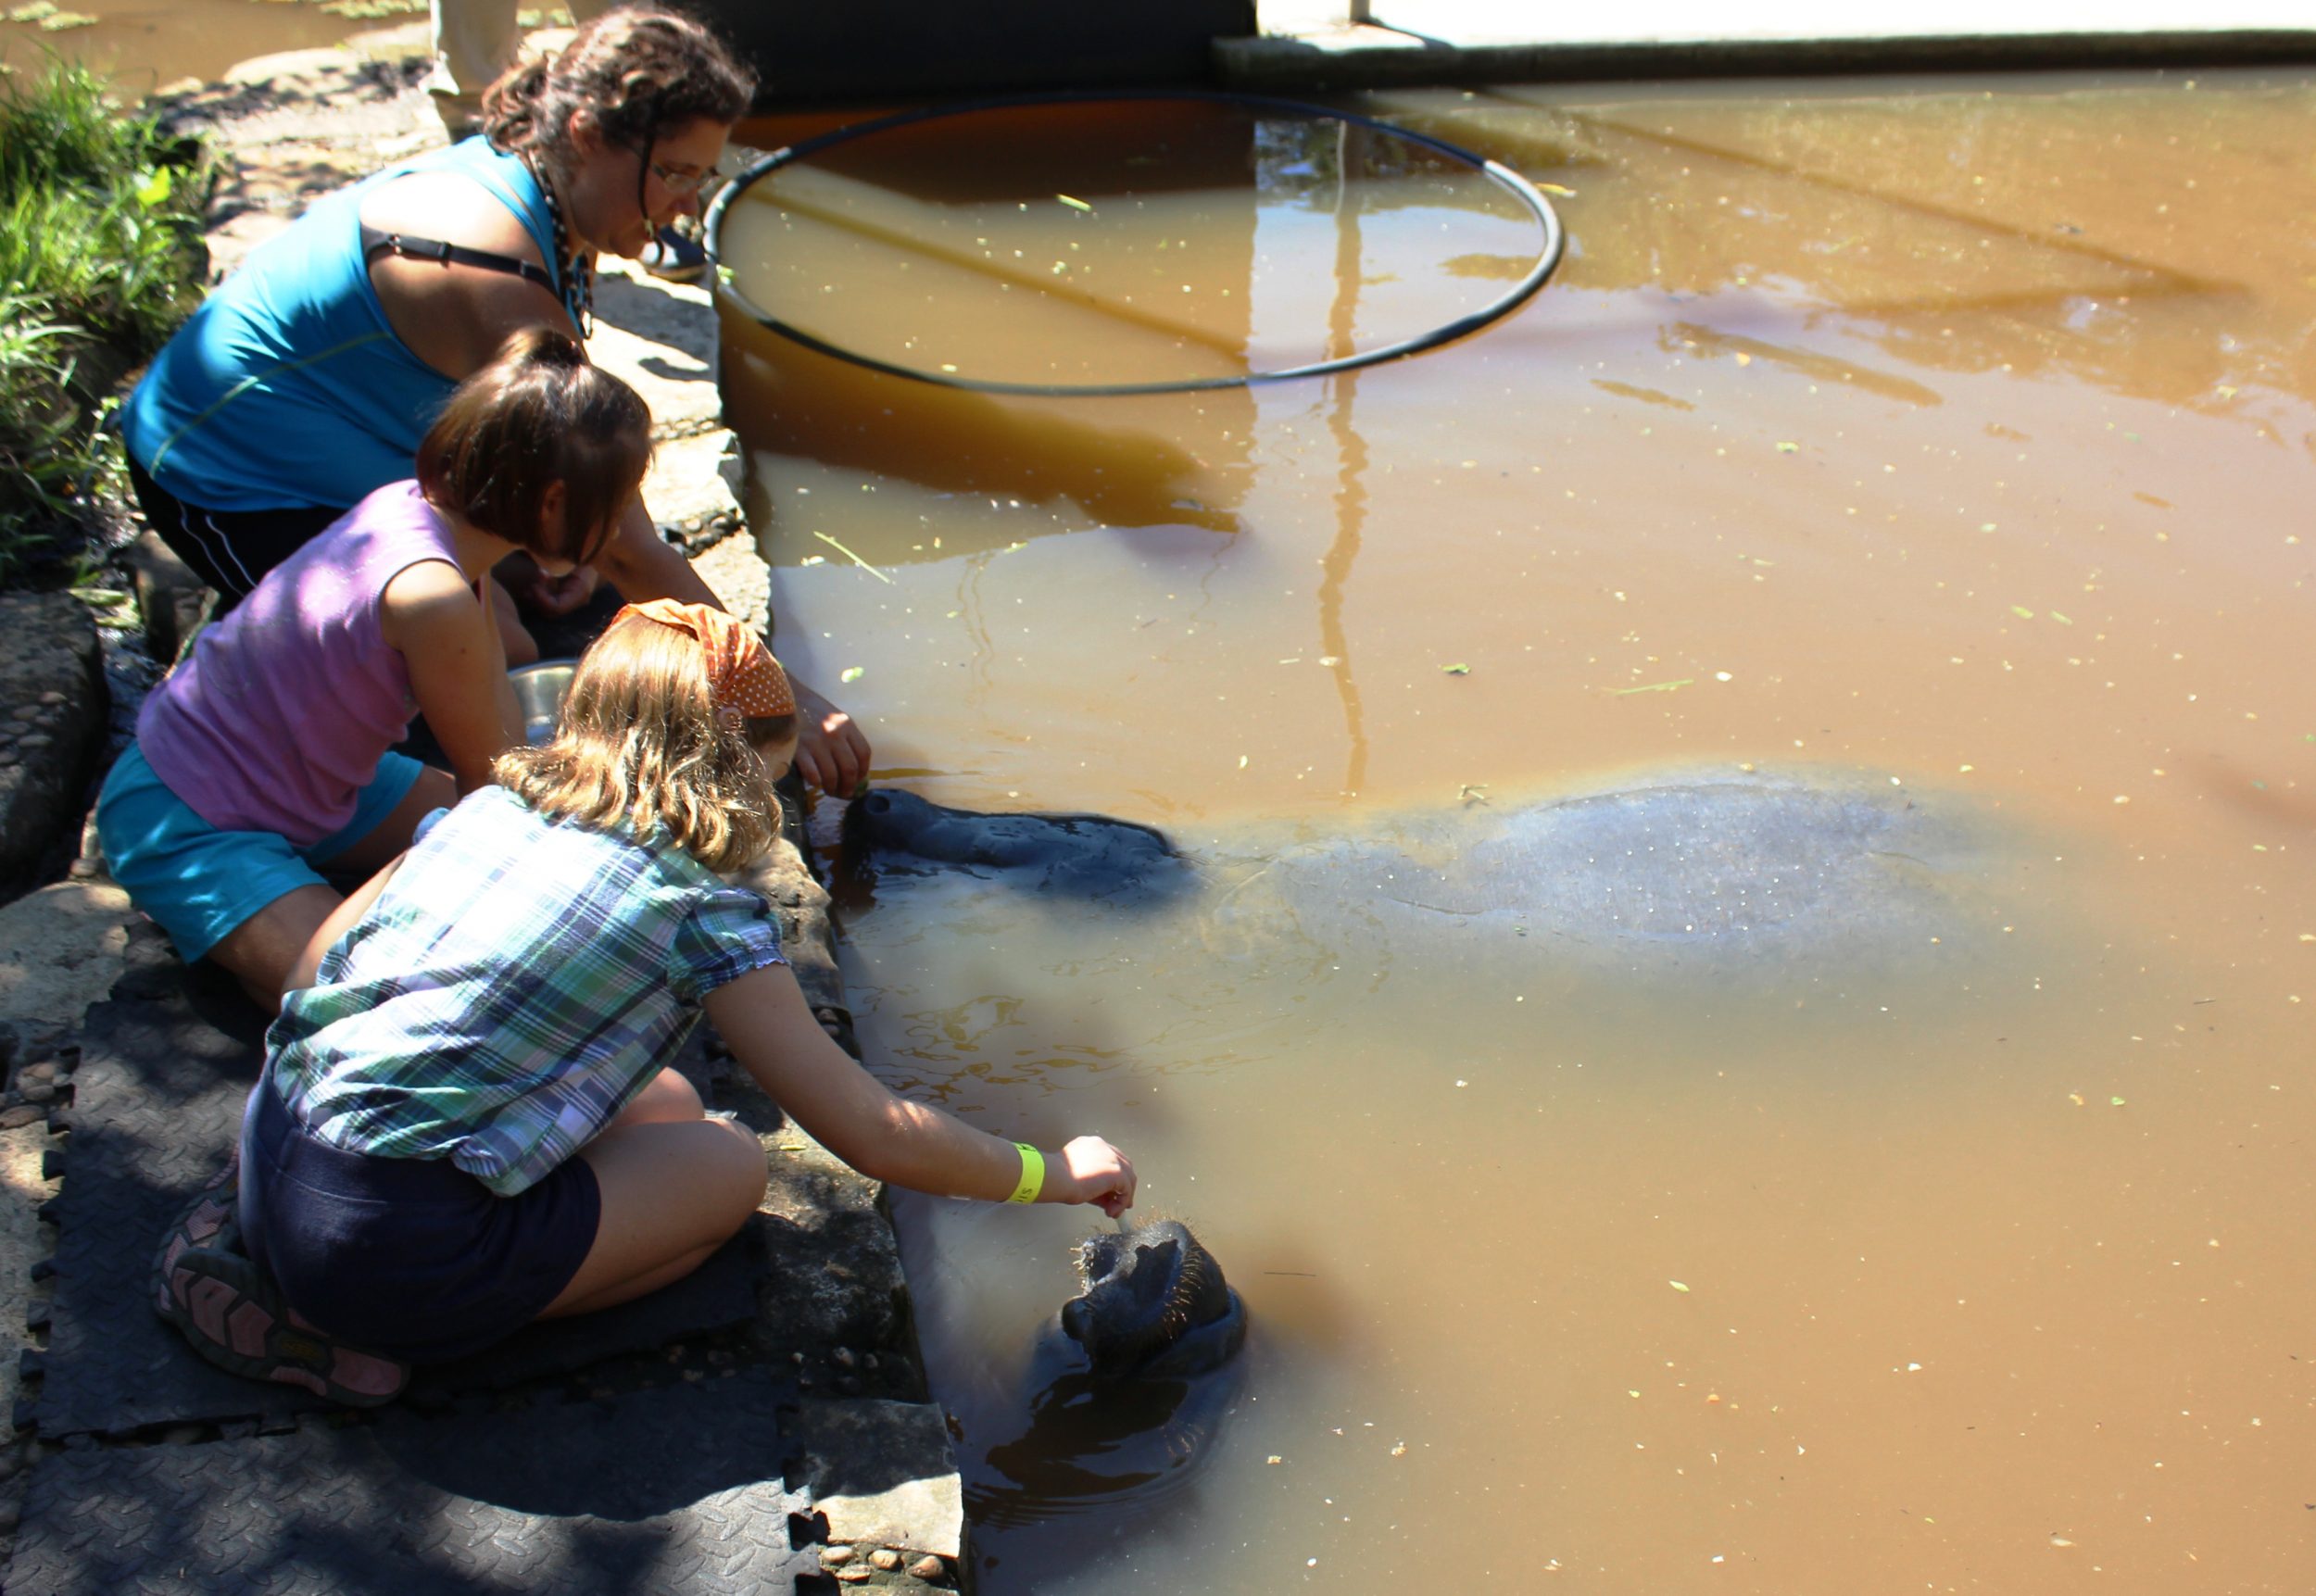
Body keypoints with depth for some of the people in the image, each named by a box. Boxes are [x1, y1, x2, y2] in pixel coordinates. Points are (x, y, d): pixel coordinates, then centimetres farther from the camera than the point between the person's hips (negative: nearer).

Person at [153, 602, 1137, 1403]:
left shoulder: (486, 810, 10)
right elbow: (877, 1137, -5)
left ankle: (264, 1258, 12)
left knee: (665, 1106, 17)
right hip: (399, 1253, -7)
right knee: (732, 1165, 10)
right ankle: (365, 1333, -1)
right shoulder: (703, 915, -7)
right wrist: (1052, 1173, 10)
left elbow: (319, 960, 18)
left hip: (268, 1154, 7)